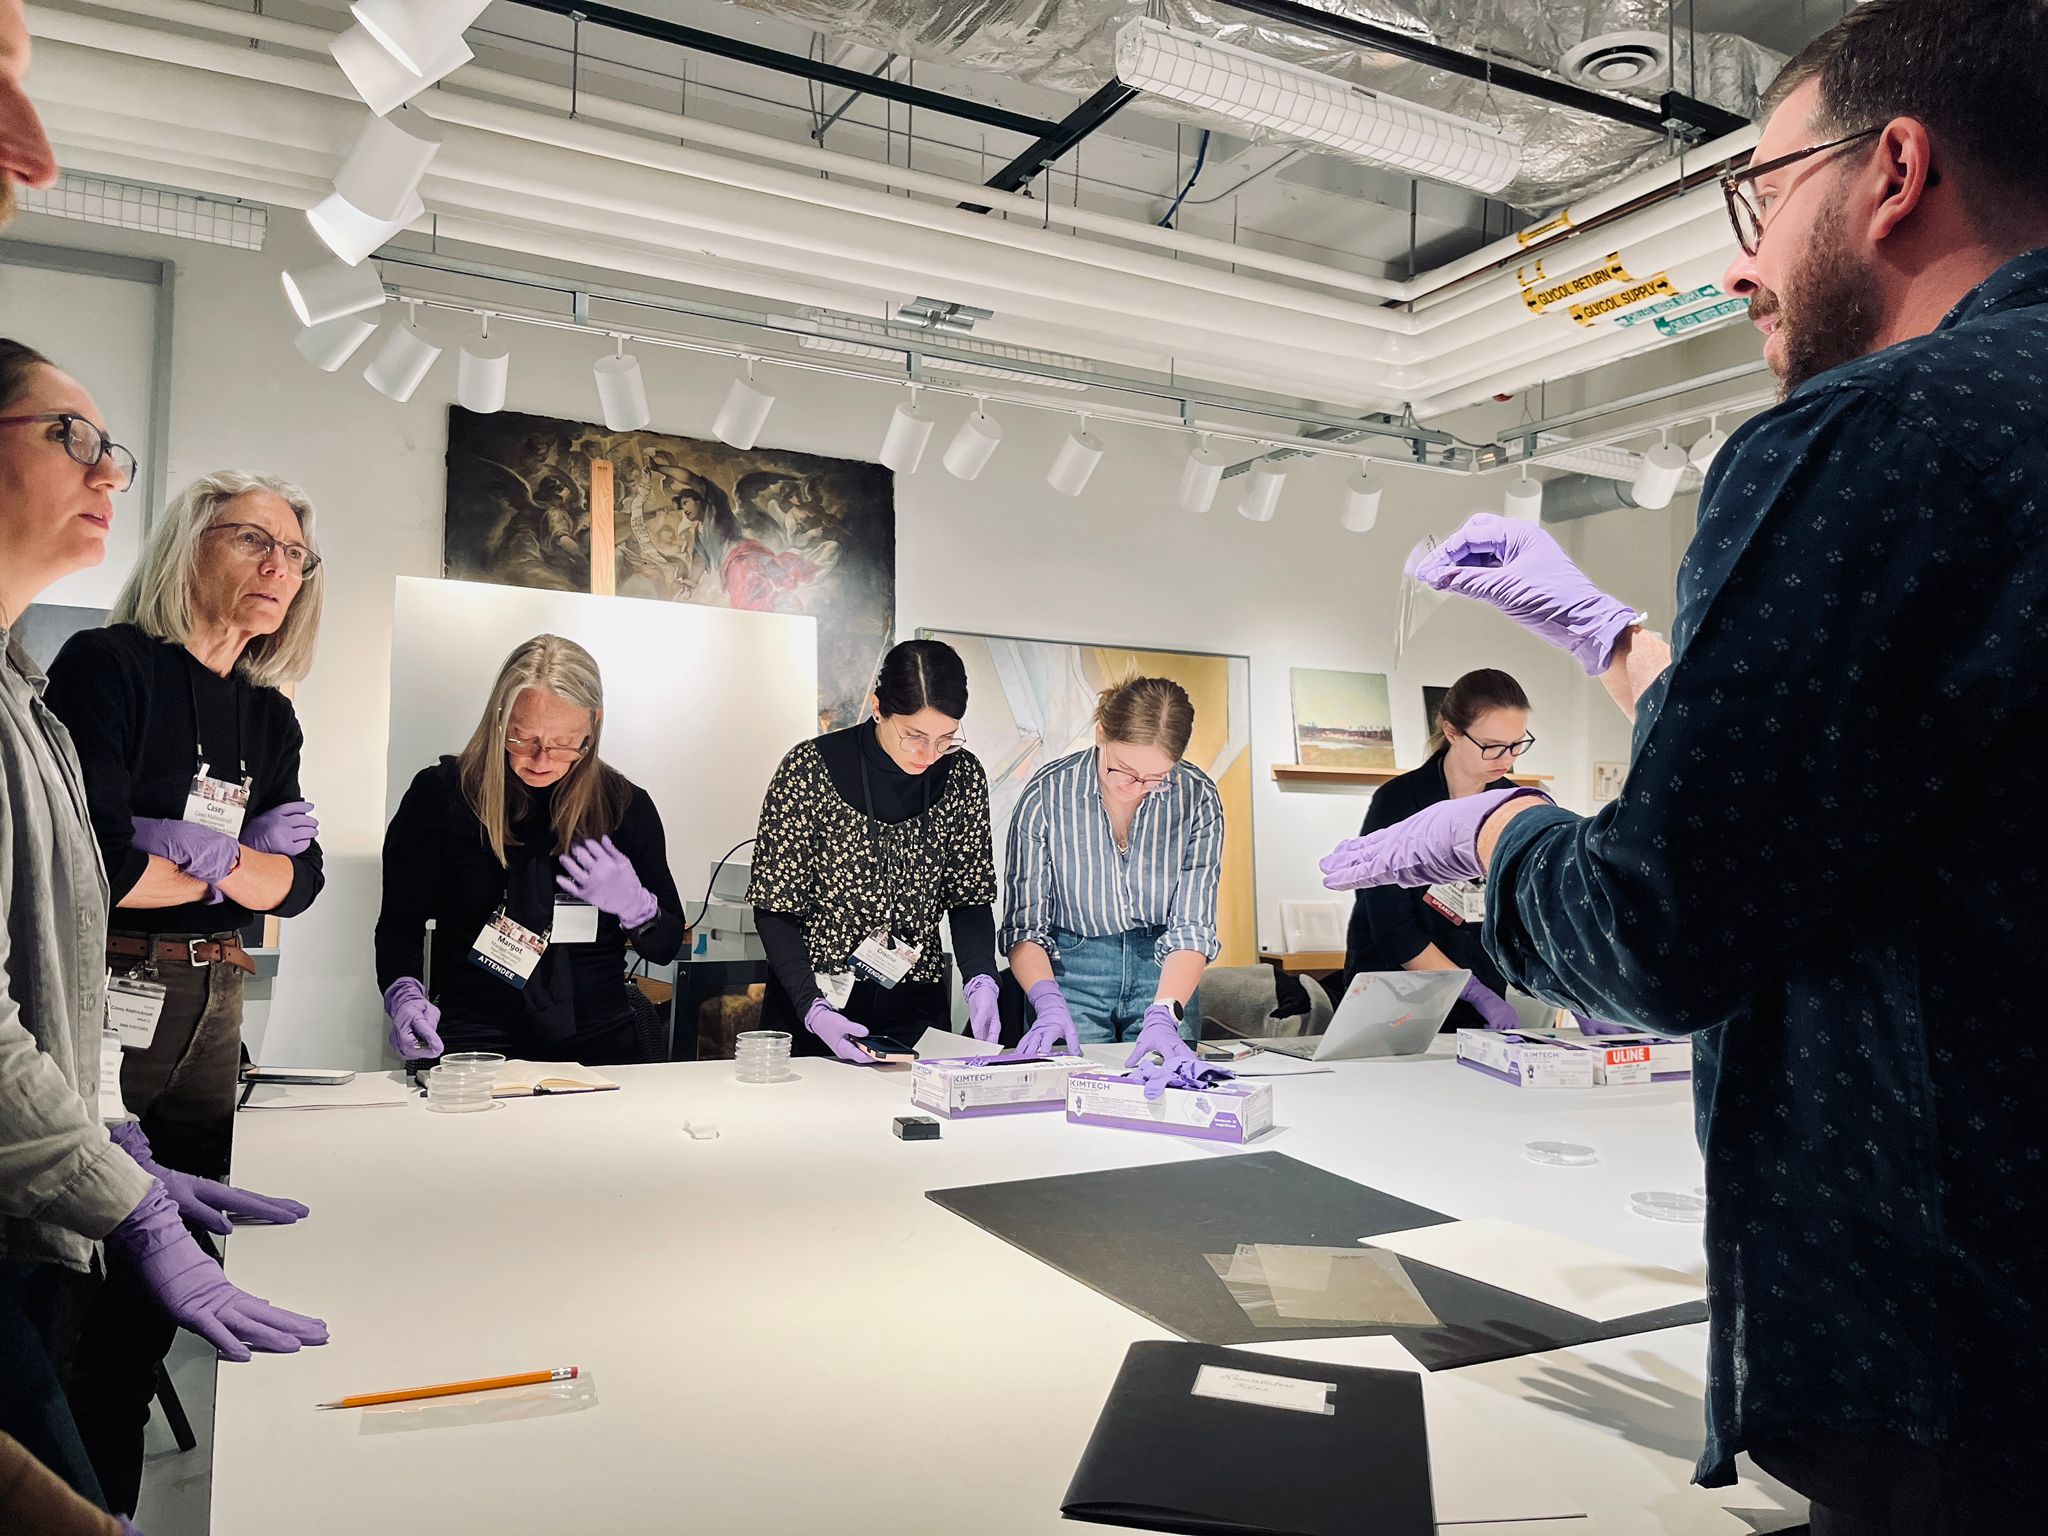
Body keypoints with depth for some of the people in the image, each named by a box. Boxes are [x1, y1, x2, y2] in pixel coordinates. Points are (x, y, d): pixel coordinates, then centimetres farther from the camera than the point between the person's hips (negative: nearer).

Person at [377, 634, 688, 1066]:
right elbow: (400, 922, 7)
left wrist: (633, 903, -9)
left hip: (598, 1043, 2)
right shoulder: (441, 793, 2)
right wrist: (405, 996, -12)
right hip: (474, 1043, -2)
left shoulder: (626, 805, 6)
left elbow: (666, 946, 12)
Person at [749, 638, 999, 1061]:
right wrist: (812, 1008, -23)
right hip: (813, 999, -3)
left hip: (916, 1007, 3)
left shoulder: (963, 776, -5)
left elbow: (968, 898, 2)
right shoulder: (809, 769, -15)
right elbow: (775, 908, -12)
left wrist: (980, 980, -15)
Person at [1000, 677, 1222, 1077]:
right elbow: (1024, 924, -10)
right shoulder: (1046, 795, -14)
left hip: (1162, 971, 1)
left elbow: (1192, 927, -13)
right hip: (1070, 970, -1)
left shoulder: (1199, 799, -11)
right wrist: (1049, 1005, -27)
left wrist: (1163, 1015, -28)